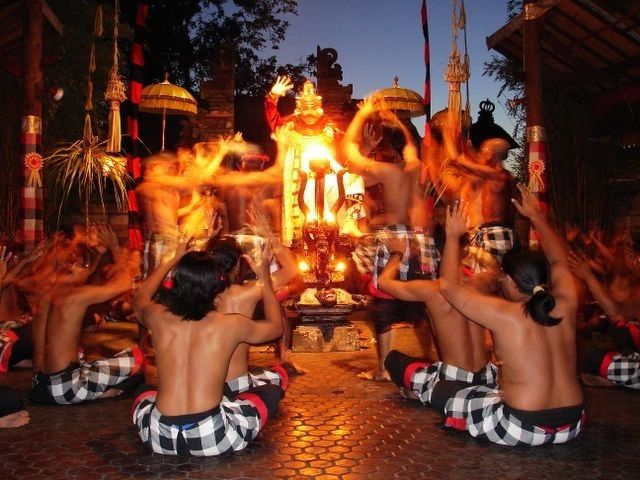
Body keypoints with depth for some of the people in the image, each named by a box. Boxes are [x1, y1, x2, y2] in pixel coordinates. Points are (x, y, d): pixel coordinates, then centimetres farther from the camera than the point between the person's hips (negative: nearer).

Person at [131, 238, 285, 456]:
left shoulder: (159, 317, 0)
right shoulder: (232, 325, -5)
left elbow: (140, 299, 28)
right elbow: (276, 326, 18)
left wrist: (174, 261, 34)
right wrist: (264, 276, 23)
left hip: (160, 437, 3)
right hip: (212, 437, -3)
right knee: (272, 390, 21)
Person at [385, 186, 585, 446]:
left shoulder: (503, 314, -16)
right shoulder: (565, 305, -2)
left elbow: (448, 285, -6)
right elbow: (558, 261, 18)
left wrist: (453, 235, 3)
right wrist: (536, 216, 27)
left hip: (520, 427, -6)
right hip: (571, 424, 6)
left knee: (435, 385, 17)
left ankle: (411, 374, 48)